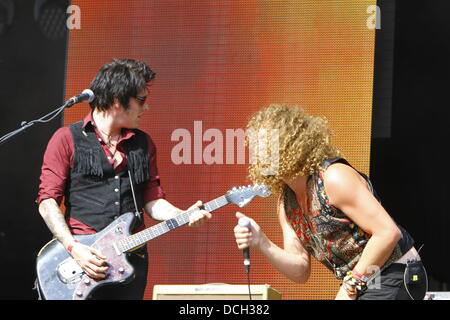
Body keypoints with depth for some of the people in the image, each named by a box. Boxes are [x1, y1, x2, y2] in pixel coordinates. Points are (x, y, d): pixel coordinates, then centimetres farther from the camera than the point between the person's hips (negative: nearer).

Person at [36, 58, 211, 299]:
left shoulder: (143, 144, 14)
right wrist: (74, 248, -15)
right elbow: (48, 201, -4)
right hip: (81, 261, -4)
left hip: (131, 260, 4)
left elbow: (153, 200, 13)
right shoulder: (68, 139, -1)